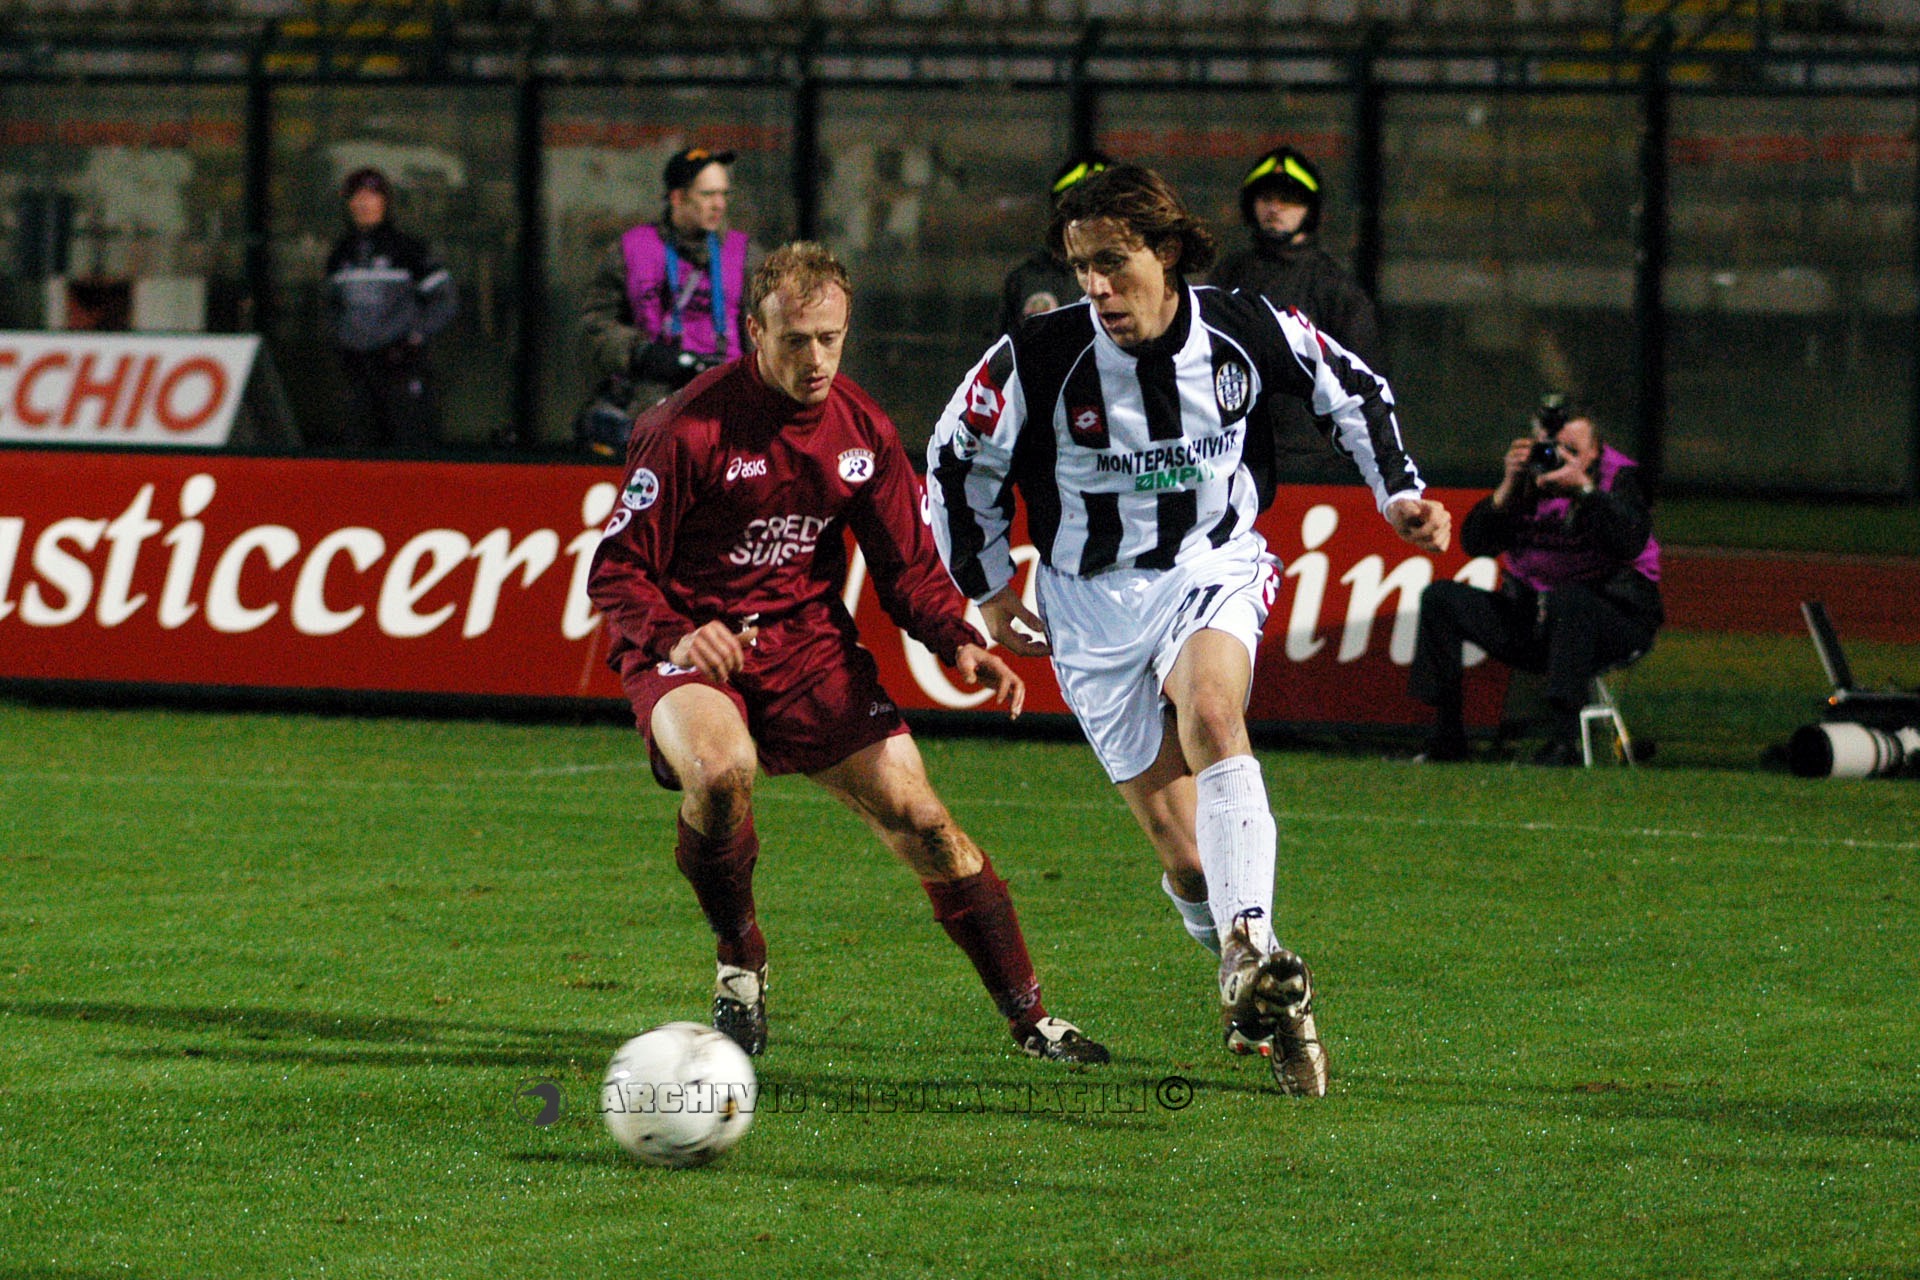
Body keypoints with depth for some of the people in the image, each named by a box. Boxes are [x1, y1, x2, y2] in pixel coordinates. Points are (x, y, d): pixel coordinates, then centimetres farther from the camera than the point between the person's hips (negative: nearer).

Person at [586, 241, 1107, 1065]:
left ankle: (1029, 1019, 9)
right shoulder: (688, 428, -15)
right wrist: (675, 636, -31)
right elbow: (616, 573, -12)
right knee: (720, 771, -36)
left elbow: (907, 567, 9)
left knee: (922, 823, -5)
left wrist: (962, 643, -10)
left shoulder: (861, 429, 1)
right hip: (691, 644, -4)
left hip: (807, 642, 4)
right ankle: (740, 964, -8)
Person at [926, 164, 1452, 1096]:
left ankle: (1254, 952, -45)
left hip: (1214, 568, 0)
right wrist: (990, 592, 8)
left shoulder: (1246, 334, -11)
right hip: (1094, 597, 0)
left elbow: (1352, 389, 10)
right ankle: (1265, 1005, 18)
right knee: (1177, 839, -5)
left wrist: (1397, 493, 3)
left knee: (1211, 712, -34)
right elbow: (957, 463, 1)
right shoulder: (1038, 359, -16)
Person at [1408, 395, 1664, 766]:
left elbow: (1632, 541, -25)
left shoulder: (1619, 477, -5)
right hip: (1532, 617, 5)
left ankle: (1562, 743, -42)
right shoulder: (1527, 481, 5)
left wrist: (1583, 488, -31)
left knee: (1567, 599, -40)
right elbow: (1475, 543, -5)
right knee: (1440, 598, -7)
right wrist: (1508, 490, -19)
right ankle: (1446, 739, -7)